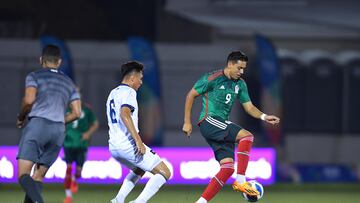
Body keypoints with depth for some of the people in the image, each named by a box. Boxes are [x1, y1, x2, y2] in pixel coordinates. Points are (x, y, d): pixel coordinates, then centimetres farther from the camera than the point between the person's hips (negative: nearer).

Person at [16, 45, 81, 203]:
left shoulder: (35, 76, 7)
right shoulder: (68, 82, 22)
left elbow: (29, 100, -9)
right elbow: (76, 113, 15)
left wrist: (21, 118, 9)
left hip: (37, 124, -5)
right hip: (59, 130, 5)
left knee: (23, 175, -11)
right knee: (38, 176, 12)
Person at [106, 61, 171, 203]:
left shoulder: (113, 93, 20)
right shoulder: (129, 92, -8)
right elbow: (124, 114, -26)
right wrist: (138, 141, -30)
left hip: (113, 147, 9)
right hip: (129, 145, -9)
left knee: (138, 170, 34)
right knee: (164, 173, -3)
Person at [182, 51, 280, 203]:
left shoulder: (240, 84, 13)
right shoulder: (212, 78, -9)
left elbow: (249, 106, 14)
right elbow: (191, 95, -3)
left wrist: (264, 117, -6)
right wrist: (187, 122, -4)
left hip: (222, 125, 8)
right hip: (209, 121, -8)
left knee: (228, 168, -4)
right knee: (246, 136, -25)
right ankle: (240, 181, -24)